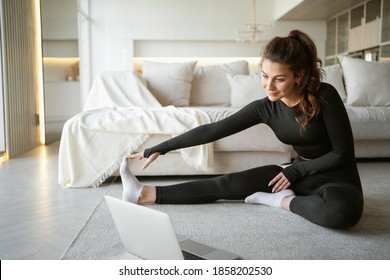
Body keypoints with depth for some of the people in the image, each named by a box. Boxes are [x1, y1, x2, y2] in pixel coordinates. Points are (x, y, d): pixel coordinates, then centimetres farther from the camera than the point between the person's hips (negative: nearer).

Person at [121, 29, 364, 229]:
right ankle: (144, 194, -4)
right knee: (230, 183, -8)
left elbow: (343, 154, -17)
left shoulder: (325, 96, -24)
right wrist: (159, 149, -8)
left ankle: (282, 200, -15)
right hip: (301, 171, 4)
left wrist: (296, 170, -14)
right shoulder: (265, 108, -11)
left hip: (337, 177, -3)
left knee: (343, 212, -41)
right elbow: (212, 130, -10)